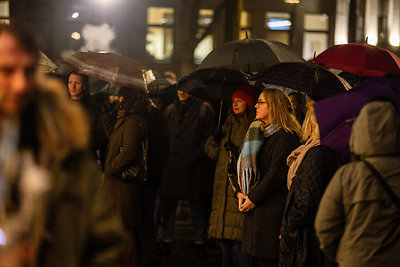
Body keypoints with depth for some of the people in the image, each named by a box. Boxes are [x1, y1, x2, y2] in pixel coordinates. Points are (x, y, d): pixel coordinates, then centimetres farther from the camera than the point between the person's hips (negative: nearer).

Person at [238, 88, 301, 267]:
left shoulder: (285, 136, -11)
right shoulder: (258, 132, 18)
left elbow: (277, 173, -16)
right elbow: (247, 164, 20)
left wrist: (253, 198, -13)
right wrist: (241, 192, 5)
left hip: (272, 209, -9)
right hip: (254, 207, 9)